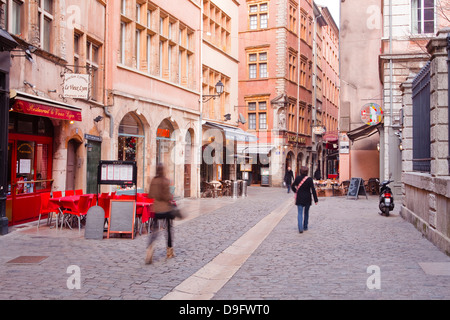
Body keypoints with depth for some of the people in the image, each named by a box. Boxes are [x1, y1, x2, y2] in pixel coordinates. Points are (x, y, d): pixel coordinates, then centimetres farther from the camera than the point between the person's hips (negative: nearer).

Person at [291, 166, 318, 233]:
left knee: (300, 213, -1)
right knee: (306, 213, 17)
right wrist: (316, 200, -8)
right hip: (307, 199, -1)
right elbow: (313, 190, -12)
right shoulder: (309, 179, -12)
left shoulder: (297, 178, -4)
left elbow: (293, 186, 7)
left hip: (299, 199, 1)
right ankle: (305, 227, 26)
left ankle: (300, 228, -16)